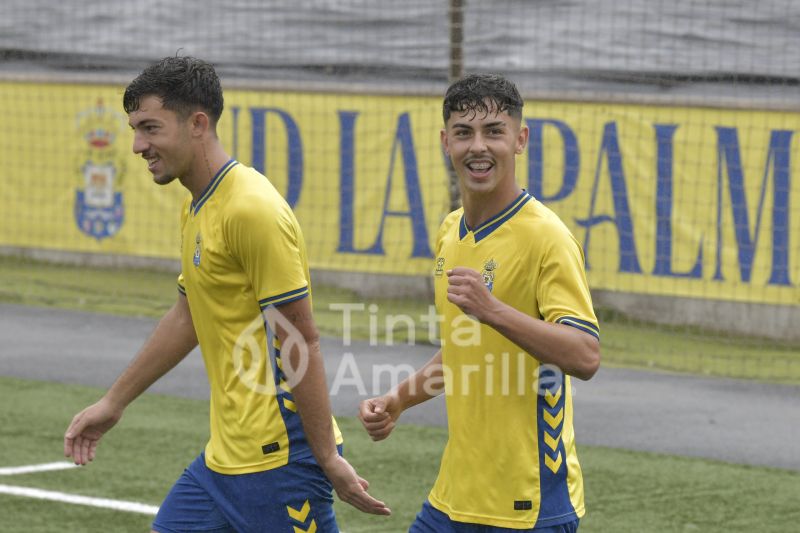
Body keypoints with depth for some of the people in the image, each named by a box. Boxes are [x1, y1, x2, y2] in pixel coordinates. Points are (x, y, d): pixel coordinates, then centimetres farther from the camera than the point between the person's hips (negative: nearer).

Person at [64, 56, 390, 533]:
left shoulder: (253, 210, -17)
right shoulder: (198, 209, 12)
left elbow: (301, 344, -18)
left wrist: (329, 459, -18)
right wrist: (114, 403, 31)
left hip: (278, 460, -9)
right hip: (224, 457, 9)